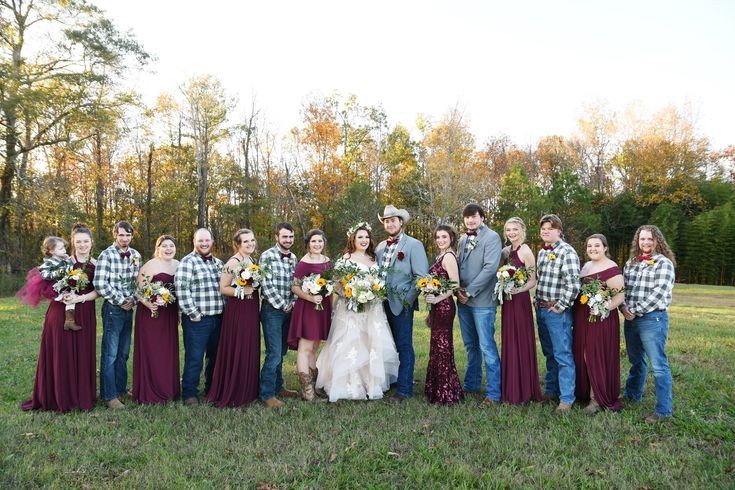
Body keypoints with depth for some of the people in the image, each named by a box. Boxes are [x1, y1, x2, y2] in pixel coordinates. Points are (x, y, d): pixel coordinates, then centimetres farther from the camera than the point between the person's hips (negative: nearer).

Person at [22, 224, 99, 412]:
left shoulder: (95, 264, 7)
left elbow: (98, 291, 2)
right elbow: (47, 286, -7)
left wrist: (80, 298, -14)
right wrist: (64, 296, -23)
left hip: (85, 315, 3)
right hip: (61, 313, -2)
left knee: (83, 355, 6)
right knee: (60, 355, 1)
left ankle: (82, 396, 17)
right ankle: (59, 397, 14)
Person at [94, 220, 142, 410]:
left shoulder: (136, 255, 8)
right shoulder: (106, 255, -9)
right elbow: (100, 284, -16)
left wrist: (132, 299, 0)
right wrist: (121, 301, -13)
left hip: (128, 309, 6)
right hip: (113, 309, -6)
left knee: (124, 353, 13)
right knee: (110, 353, -1)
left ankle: (121, 389, 25)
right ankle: (109, 396, 7)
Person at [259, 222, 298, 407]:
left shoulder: (293, 257, 11)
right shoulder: (267, 256, -10)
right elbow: (266, 285, -14)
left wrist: (292, 303, 2)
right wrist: (282, 305, -11)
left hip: (288, 310, 6)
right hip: (272, 310, -6)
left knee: (282, 352, 14)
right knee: (274, 353, -8)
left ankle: (278, 387, 26)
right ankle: (267, 394, -1)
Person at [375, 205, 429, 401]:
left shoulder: (414, 245, -5)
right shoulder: (380, 247, 13)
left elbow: (421, 276, -9)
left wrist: (408, 299, -13)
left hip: (401, 304, -6)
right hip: (383, 303, 6)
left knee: (403, 346, -1)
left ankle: (404, 389, 6)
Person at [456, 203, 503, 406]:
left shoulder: (492, 237, -7)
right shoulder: (463, 240, 13)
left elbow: (490, 268, -16)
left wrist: (469, 292, -14)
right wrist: (459, 289, 0)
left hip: (482, 301, -6)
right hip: (464, 300, 6)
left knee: (486, 347, -4)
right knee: (471, 346, 15)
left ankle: (493, 393, 4)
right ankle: (472, 384, 28)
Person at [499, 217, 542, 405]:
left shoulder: (526, 252, -11)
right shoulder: (506, 251, 10)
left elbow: (532, 281, -11)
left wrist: (516, 290, -25)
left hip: (520, 300, -7)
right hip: (507, 301, 7)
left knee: (521, 344, 0)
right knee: (508, 343, 12)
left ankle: (523, 391, 12)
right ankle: (510, 388, 23)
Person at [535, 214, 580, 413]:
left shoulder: (566, 252, -12)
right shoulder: (542, 252, 13)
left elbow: (573, 284, -19)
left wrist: (560, 306, -15)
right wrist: (538, 303, 14)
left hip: (557, 311, -8)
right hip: (540, 309, 8)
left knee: (563, 356, -3)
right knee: (549, 354, 17)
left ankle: (566, 398, 4)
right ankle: (551, 390, 28)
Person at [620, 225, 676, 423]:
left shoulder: (664, 263, -6)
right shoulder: (630, 263, 14)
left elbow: (658, 293, -14)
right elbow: (622, 288, 15)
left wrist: (636, 311, -12)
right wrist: (623, 307, -3)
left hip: (653, 318, -6)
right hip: (630, 318, 6)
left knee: (658, 365, -4)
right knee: (636, 360, 19)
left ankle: (664, 409, 2)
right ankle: (632, 395, 34)